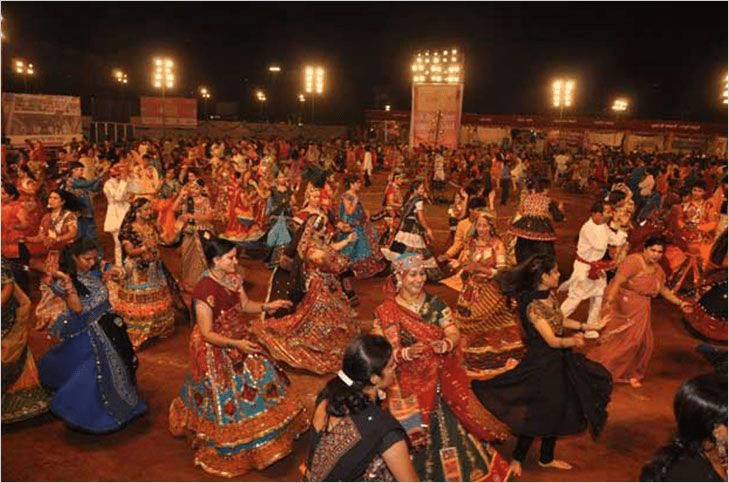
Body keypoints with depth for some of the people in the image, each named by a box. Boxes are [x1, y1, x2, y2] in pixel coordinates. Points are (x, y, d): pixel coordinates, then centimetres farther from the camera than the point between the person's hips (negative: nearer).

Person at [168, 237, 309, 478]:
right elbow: (207, 334, -25)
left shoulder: (233, 279, -8)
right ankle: (231, 450, 32)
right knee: (227, 397, 8)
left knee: (260, 380, 18)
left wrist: (266, 306, -8)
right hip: (216, 350, -8)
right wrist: (236, 344, -32)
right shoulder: (205, 290, -30)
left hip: (240, 340, 8)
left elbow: (244, 305, 7)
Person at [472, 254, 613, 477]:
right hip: (541, 364, -9)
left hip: (558, 360, 9)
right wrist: (574, 341, -18)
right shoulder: (533, 306, -28)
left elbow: (559, 320, 16)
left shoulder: (550, 296, 0)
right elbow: (553, 341, -26)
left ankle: (547, 458, 39)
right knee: (540, 415, 5)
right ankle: (516, 459, 26)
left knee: (558, 411, 19)